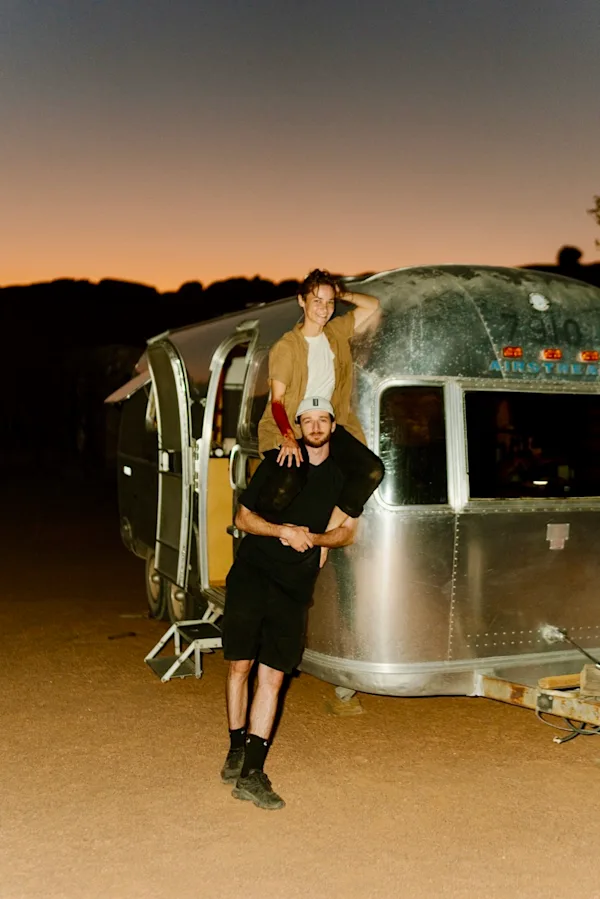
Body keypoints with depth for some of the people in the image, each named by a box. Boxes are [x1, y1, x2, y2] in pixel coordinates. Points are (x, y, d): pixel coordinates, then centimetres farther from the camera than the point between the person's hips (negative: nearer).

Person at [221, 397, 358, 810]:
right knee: (240, 665, 1)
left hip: (294, 587, 1)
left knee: (273, 676, -3)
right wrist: (283, 531, -11)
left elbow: (348, 532, 13)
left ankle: (251, 773, -1)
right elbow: (243, 517, 6)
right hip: (251, 574, -1)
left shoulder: (343, 475, 10)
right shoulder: (277, 464, 5)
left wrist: (313, 538, -7)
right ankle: (237, 749, 21)